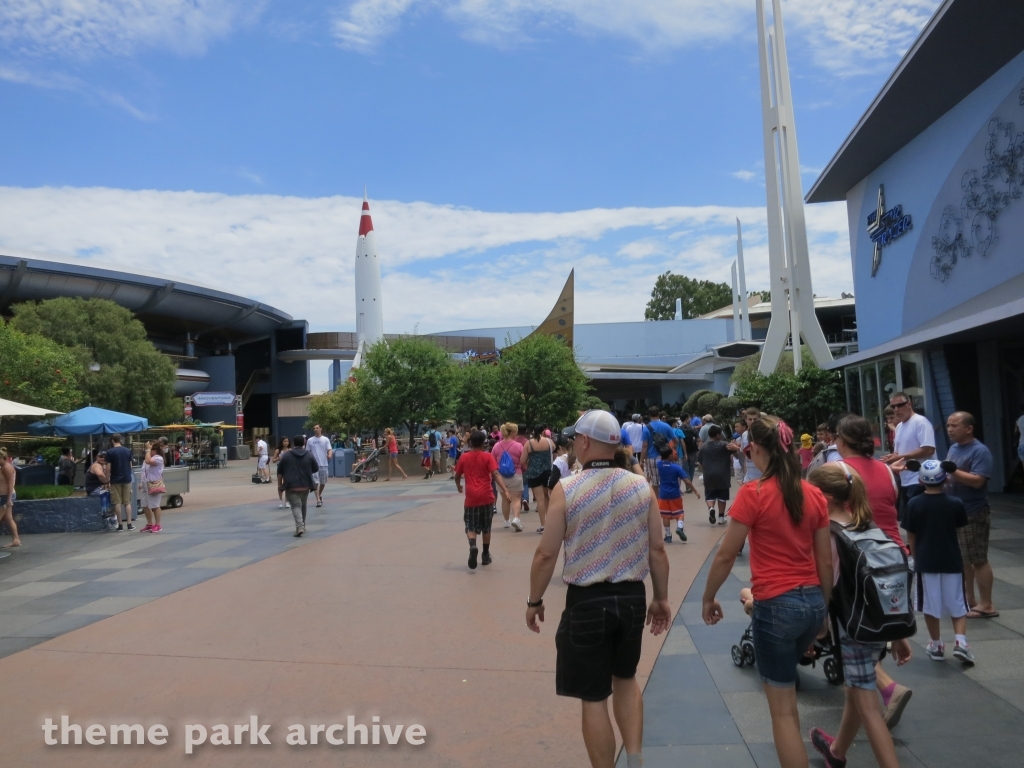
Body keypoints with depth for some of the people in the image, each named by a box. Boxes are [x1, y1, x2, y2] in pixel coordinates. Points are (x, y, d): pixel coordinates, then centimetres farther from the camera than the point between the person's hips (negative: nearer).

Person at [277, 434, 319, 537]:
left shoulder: (286, 455, -1)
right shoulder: (309, 455, 3)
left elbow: (280, 472, 2)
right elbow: (316, 470, 11)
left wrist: (279, 484, 11)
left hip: (291, 486, -3)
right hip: (305, 486, 3)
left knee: (296, 506, -5)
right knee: (303, 506, 19)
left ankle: (300, 526, -24)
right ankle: (302, 526, 28)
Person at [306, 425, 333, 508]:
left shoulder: (326, 439, 3)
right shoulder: (310, 440, 4)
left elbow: (330, 450, -5)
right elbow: (307, 452, 8)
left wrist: (329, 455, -27)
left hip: (324, 464, 1)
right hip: (314, 464, -1)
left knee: (323, 482, 12)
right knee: (315, 482, -9)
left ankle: (320, 495, 37)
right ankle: (318, 500, -9)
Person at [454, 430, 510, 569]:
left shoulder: (464, 457, 4)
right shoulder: (488, 456, -1)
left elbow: (457, 476, 13)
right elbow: (495, 474, -14)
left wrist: (458, 486, 34)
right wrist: (505, 491, -20)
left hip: (471, 497, 0)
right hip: (486, 496, 0)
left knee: (471, 527, 7)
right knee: (486, 527, 15)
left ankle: (472, 545, -22)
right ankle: (485, 555, 22)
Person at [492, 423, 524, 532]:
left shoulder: (496, 446, -1)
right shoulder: (518, 446, -11)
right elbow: (523, 462, -6)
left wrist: (495, 473, 19)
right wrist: (523, 471, 13)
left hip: (501, 476, 4)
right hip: (515, 476, -3)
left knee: (505, 499, 15)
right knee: (516, 498, 0)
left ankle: (507, 521, 25)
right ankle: (516, 518, -19)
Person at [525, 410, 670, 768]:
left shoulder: (566, 489, -13)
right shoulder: (641, 486, -4)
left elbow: (546, 554, -11)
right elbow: (657, 550, 1)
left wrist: (534, 600, 3)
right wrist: (661, 598, 14)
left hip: (586, 601, -4)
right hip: (632, 597, 4)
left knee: (594, 698, 11)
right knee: (625, 678, 27)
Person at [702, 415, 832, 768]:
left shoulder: (753, 493, -14)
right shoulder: (814, 494, 2)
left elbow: (726, 555, -10)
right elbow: (826, 560, 8)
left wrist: (708, 598, 4)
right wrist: (825, 605, 21)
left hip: (776, 605, -7)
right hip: (812, 602, 7)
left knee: (782, 708, 7)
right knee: (784, 687, 30)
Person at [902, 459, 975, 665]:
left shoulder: (914, 504, -9)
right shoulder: (955, 504, -8)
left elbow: (910, 536, -3)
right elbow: (958, 532, 4)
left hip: (925, 561, -1)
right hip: (952, 561, 1)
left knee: (930, 606, 10)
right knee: (957, 605, 13)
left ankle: (936, 645, 18)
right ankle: (961, 641, 0)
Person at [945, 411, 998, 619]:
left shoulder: (980, 451, -15)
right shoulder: (954, 448, 11)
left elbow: (977, 481, -25)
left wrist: (951, 471, -30)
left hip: (974, 514, -8)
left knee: (978, 560, -1)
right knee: (962, 558, 15)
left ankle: (987, 605, 9)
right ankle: (970, 600, 25)